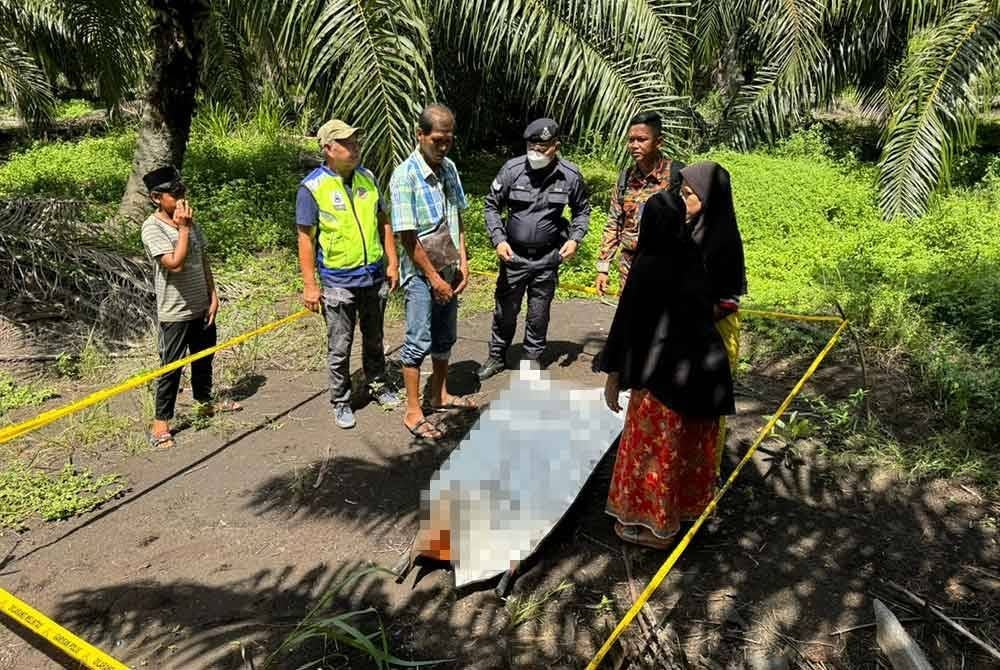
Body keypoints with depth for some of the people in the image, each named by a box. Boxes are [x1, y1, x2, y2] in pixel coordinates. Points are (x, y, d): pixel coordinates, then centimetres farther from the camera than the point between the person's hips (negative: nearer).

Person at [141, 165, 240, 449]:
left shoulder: (189, 220, 5)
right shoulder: (152, 228, -16)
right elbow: (175, 263, -28)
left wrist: (213, 296, 6)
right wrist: (183, 229, -23)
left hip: (201, 306, 7)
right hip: (175, 312, -7)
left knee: (204, 357, 22)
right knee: (171, 368, 0)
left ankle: (204, 402, 43)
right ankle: (160, 424, 12)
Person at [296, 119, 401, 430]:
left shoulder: (367, 177, 3)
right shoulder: (312, 187, -12)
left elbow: (383, 222, 11)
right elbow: (306, 238, -11)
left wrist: (392, 263, 6)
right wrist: (309, 285, -12)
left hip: (375, 276, 5)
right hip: (338, 282, -4)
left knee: (374, 339, 20)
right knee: (339, 348, 7)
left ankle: (378, 386, 39)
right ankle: (341, 401, 22)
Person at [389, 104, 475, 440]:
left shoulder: (449, 168, 3)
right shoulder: (405, 176, -18)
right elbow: (408, 237, -18)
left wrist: (463, 262, 2)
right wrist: (434, 278, -14)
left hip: (449, 270, 7)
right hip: (421, 274, -7)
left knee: (445, 337, 17)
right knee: (419, 341, 1)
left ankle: (440, 395, 35)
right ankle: (413, 412, 12)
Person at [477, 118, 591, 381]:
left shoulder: (570, 175, -8)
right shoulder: (513, 169, -11)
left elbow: (582, 210, 8)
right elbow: (492, 205, 0)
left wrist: (575, 238, -7)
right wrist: (498, 239, -11)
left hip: (547, 258, 0)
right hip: (513, 255, 0)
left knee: (538, 315, 11)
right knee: (505, 310, 11)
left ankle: (533, 360, 29)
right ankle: (497, 356, 32)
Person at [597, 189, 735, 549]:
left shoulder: (648, 265, -17)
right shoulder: (694, 260, 2)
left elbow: (627, 322, -14)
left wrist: (613, 376, -7)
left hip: (667, 371, -7)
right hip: (705, 365, 7)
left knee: (656, 447, 10)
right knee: (690, 443, 22)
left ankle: (655, 524, 23)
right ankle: (687, 505, 40)